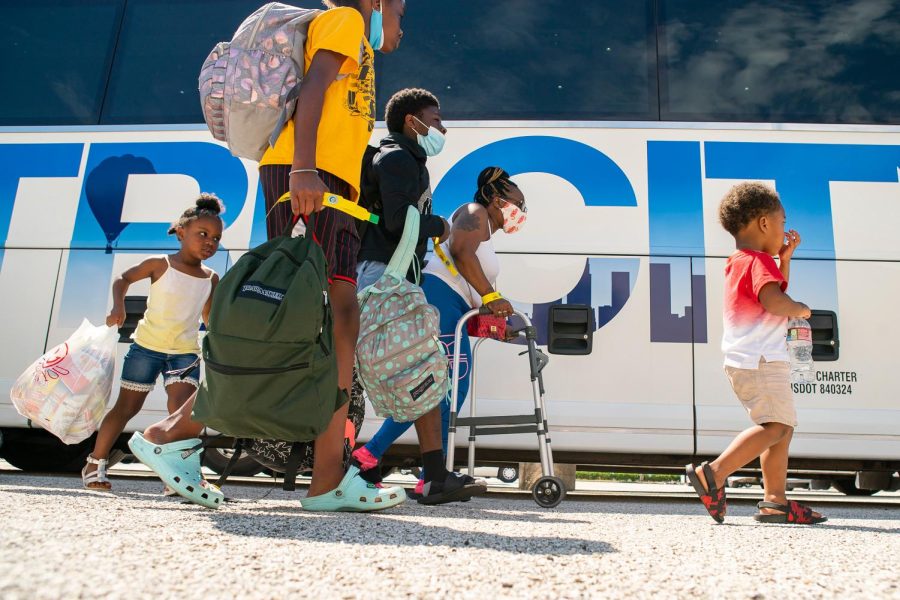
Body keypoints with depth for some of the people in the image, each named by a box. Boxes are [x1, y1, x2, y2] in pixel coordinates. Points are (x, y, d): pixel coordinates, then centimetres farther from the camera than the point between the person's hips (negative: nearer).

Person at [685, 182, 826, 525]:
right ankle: (712, 474, -23)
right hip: (760, 361, -11)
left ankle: (775, 502, 18)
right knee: (776, 426, -16)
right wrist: (801, 309, -8)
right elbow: (775, 301, -27)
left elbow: (778, 291, 31)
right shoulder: (757, 261, -11)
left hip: (751, 362, 11)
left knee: (782, 427, 15)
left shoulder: (740, 263, 21)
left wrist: (785, 258, 22)